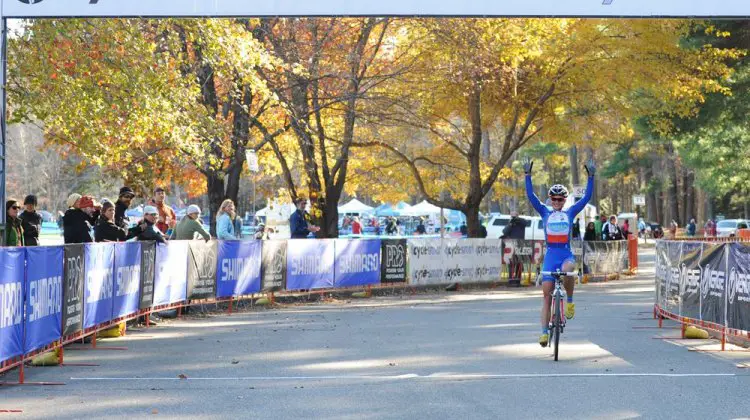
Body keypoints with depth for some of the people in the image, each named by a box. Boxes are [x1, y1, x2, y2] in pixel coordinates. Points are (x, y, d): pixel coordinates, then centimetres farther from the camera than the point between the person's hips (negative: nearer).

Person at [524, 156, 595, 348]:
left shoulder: (570, 213, 8)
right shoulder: (545, 212, 8)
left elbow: (587, 197, 2)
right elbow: (531, 195, 0)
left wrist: (591, 177, -5)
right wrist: (528, 175, -7)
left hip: (566, 254, -1)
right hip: (550, 255, 1)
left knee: (567, 269, -37)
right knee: (547, 293, -2)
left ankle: (570, 301, -13)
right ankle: (544, 331, 3)